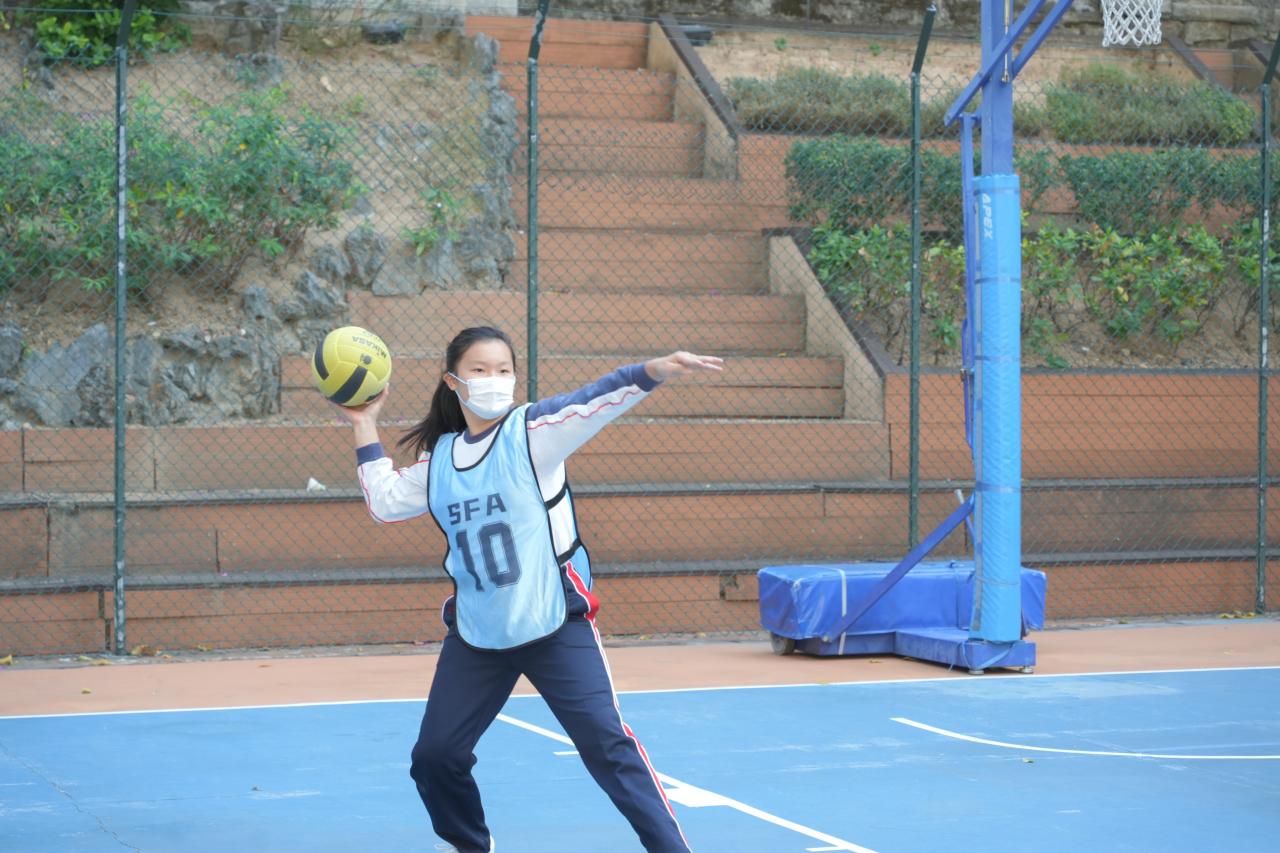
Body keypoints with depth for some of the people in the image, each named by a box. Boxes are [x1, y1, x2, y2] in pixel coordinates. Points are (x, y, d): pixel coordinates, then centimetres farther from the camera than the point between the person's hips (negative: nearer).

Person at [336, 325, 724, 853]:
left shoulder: (530, 432, -7)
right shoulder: (438, 457, 7)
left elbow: (593, 403, -23)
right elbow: (385, 502, 19)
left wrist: (654, 371, -40)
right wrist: (365, 428, 17)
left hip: (554, 625, -5)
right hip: (475, 635, 5)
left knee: (605, 743, -14)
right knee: (434, 756, 9)